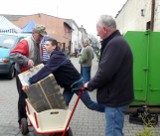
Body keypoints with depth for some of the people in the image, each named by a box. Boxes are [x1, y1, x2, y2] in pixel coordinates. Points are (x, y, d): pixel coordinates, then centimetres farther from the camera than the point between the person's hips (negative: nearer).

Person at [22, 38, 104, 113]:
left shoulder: (56, 57, -25)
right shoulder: (54, 56, 8)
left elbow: (46, 70, -38)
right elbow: (47, 70, 11)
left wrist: (30, 81, -42)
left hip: (76, 83, -9)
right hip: (68, 85, 9)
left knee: (90, 104, 2)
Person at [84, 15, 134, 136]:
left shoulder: (115, 43, -21)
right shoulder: (117, 41, 14)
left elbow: (105, 72, -26)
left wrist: (90, 85, -9)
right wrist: (93, 84, 12)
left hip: (116, 97, -10)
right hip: (117, 95, 10)